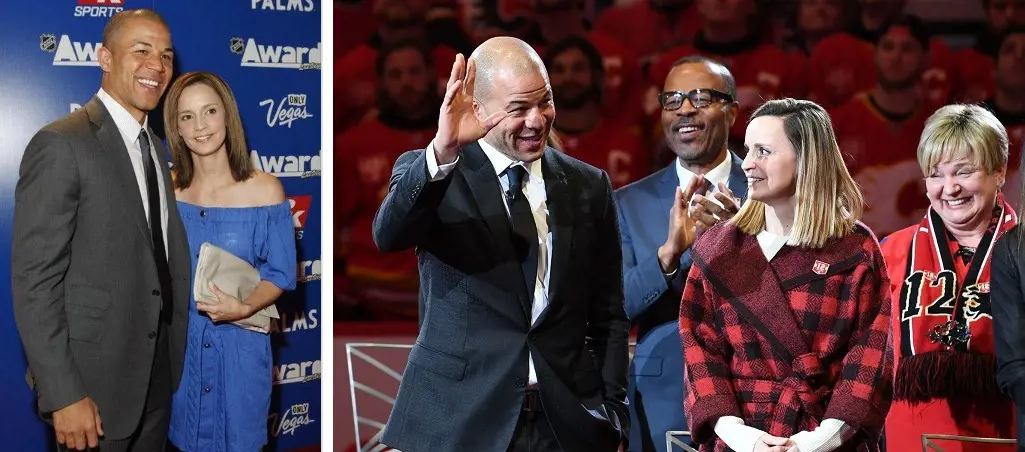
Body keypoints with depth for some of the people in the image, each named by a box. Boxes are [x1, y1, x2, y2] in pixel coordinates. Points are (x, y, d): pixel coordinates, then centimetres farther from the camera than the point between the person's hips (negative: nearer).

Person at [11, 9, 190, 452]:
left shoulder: (156, 149, 12)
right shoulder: (61, 145, -14)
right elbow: (33, 280, -18)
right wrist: (64, 396, -22)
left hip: (158, 377, 7)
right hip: (95, 382, -7)